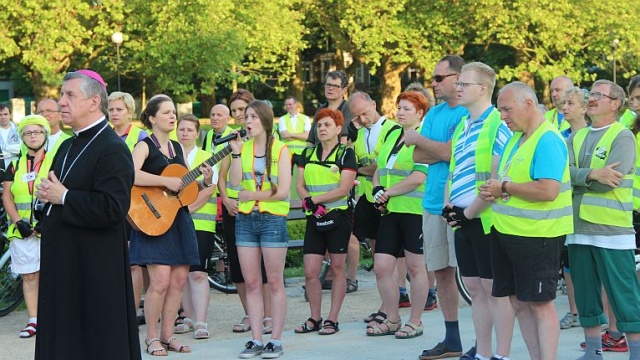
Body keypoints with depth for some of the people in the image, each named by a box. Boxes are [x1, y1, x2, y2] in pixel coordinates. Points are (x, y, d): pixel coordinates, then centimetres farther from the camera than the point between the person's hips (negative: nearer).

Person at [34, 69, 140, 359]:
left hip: (95, 269, -9)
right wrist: (47, 194, 2)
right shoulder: (68, 147, 16)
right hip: (61, 264, 9)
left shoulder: (113, 149, -14)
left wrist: (63, 196, -17)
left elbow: (113, 208, -25)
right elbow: (55, 188, 26)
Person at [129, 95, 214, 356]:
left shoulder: (178, 148, 15)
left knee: (179, 279, 5)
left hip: (179, 219, 7)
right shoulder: (145, 146, -6)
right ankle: (152, 337, 0)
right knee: (161, 280, -13)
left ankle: (168, 334, 15)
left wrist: (205, 182, 1)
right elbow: (132, 175, -25)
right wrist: (166, 181, -25)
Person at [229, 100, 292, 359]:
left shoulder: (280, 149, -2)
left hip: (273, 219, -4)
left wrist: (250, 195, -7)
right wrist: (236, 153, -11)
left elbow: (283, 190, -10)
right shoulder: (243, 147, 8)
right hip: (245, 220, 4)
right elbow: (234, 181, -5)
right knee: (251, 283, 4)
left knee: (274, 283, 0)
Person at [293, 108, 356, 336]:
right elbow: (300, 185, 7)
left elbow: (344, 188, -13)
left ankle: (332, 320, 8)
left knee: (337, 268, 2)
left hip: (338, 216, -4)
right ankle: (315, 319, 13)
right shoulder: (308, 154, 12)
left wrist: (314, 199, -16)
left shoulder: (346, 154, -3)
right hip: (314, 219, 4)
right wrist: (311, 204, -12)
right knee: (310, 272, 0)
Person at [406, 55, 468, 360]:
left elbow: (449, 152, -18)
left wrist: (418, 139, -5)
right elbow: (418, 157, 7)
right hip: (434, 202, 8)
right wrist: (444, 151, -9)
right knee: (441, 272, 11)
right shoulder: (434, 113, 14)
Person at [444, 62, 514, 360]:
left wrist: (469, 212, -16)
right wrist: (448, 206, 5)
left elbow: (497, 180, -17)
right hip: (462, 220, 8)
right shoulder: (462, 126, 15)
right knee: (475, 289, 12)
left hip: (486, 219, -8)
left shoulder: (497, 126, -11)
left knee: (496, 289, -2)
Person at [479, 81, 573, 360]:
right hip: (506, 230, 9)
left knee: (540, 303, -5)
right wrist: (492, 191, 2)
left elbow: (548, 190, -25)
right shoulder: (516, 138, 15)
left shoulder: (548, 140, -15)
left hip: (536, 236, -9)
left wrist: (504, 187, -16)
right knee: (518, 302, 12)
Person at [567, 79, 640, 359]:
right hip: (579, 228, 6)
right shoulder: (576, 138, 15)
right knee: (585, 295, 13)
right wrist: (592, 174, -19)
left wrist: (577, 178, -5)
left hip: (612, 230, -6)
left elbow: (608, 181, -16)